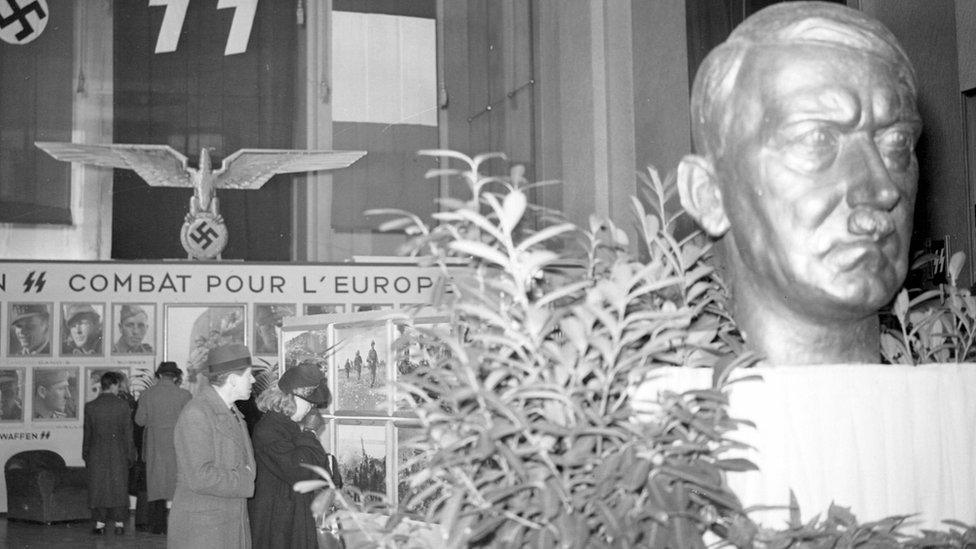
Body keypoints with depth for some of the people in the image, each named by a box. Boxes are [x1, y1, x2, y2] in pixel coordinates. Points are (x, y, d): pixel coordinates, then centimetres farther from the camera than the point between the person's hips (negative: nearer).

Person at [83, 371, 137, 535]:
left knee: (98, 489, 7)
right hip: (118, 454, -1)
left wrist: (86, 455, 13)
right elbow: (128, 432, -3)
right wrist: (130, 455, 4)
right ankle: (119, 524, 8)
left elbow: (87, 433, 4)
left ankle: (100, 524, 7)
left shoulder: (90, 406, -1)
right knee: (118, 488, 6)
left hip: (97, 454, 1)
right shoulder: (122, 405, -6)